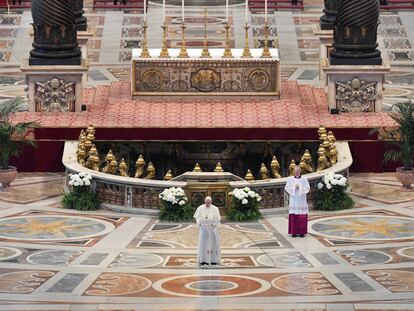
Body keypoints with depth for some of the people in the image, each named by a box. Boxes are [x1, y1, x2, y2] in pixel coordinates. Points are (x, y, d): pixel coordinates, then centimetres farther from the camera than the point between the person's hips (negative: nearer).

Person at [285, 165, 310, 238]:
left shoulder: (304, 179, 3)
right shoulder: (290, 179, 4)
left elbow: (307, 188, -4)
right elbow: (287, 188, -1)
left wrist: (299, 187, -16)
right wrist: (294, 187, -15)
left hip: (301, 200, 0)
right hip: (293, 200, 0)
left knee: (302, 216, -2)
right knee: (294, 216, -2)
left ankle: (302, 232, 2)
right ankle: (294, 232, 2)